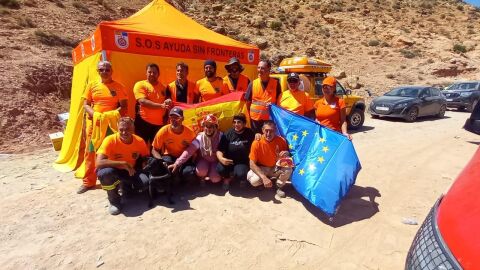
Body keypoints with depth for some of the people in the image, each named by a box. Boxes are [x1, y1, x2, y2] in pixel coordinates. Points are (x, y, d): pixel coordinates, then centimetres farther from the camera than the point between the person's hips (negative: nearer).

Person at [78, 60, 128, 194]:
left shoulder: (118, 87, 1)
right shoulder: (92, 85, 7)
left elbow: (123, 107, -1)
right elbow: (86, 105, 6)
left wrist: (112, 114, -18)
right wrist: (94, 114, -13)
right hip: (93, 123, 3)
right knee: (90, 152, 9)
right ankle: (88, 181, 22)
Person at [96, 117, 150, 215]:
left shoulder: (140, 141, -15)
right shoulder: (110, 140, -25)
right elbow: (99, 163, -35)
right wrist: (124, 163, -38)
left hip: (131, 172, 3)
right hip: (114, 170, -2)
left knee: (145, 181, -25)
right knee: (106, 172, -37)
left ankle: (126, 185, 12)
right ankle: (114, 201, -9)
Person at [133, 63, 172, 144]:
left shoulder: (163, 87, 13)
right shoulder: (140, 85, -2)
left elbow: (167, 102, 22)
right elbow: (143, 101, -15)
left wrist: (168, 101, -3)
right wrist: (161, 106, -22)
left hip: (159, 123, 4)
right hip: (144, 122, -4)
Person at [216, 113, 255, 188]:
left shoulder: (250, 133, -3)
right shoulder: (228, 134, -5)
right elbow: (219, 150, -7)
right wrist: (221, 158, -29)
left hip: (243, 162, -1)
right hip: (228, 161, 1)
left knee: (240, 174, -33)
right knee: (220, 169, -30)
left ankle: (242, 179, 9)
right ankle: (227, 178, 8)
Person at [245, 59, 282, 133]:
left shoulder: (276, 83, -4)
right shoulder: (253, 83, 0)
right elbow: (248, 101, 6)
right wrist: (249, 115, 5)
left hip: (270, 119, -1)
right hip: (255, 119, 2)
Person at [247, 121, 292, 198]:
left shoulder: (281, 140, -16)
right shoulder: (257, 143, -22)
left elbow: (287, 153, -2)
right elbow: (252, 164, -21)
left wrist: (286, 154, -29)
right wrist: (264, 177, -33)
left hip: (276, 168, 2)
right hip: (261, 169, -2)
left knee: (288, 170, -27)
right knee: (254, 180, -32)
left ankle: (279, 186, 3)